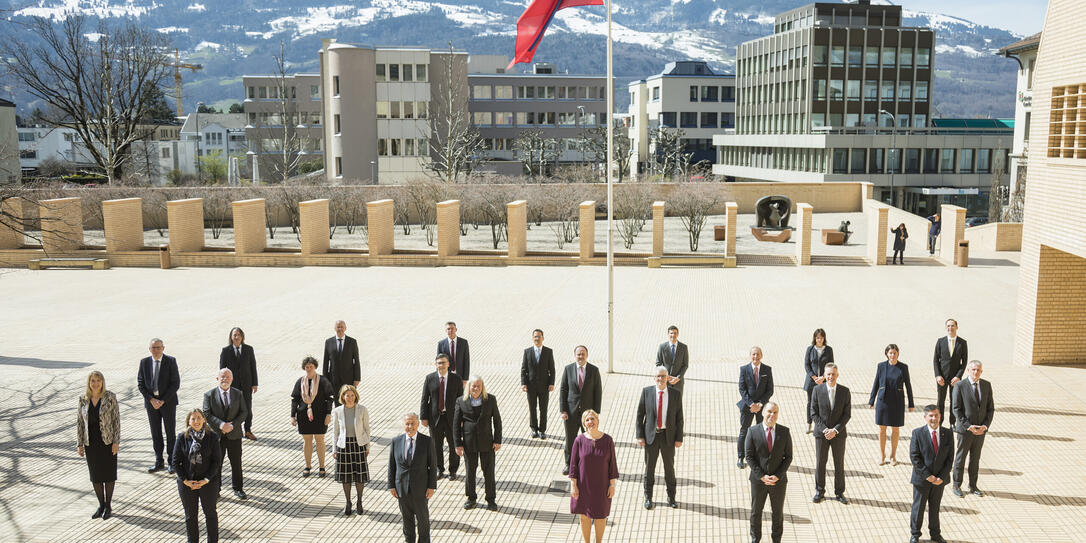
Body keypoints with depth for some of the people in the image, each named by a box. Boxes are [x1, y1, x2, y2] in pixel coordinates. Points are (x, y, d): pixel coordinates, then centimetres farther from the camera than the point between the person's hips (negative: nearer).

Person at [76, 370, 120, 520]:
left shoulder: (110, 397, -11)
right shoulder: (83, 399, -3)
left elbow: (116, 419, -8)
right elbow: (79, 421, 3)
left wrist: (116, 441, -12)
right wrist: (79, 444, -1)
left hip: (107, 442, -3)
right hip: (90, 443, 3)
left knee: (108, 474, 7)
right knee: (95, 475, 11)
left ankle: (108, 506, 21)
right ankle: (101, 505, 26)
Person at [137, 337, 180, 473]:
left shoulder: (171, 361, -6)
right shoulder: (144, 362, 3)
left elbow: (176, 383, -9)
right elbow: (140, 383, 3)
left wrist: (163, 400, -14)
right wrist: (151, 399, -10)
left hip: (168, 401, -3)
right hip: (151, 402, 3)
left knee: (170, 433, 5)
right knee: (155, 433, 9)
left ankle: (171, 462, 15)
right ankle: (158, 462, 19)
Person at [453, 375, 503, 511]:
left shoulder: (490, 400, -3)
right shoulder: (461, 401, -3)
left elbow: (497, 420, 2)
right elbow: (456, 423, 0)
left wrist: (497, 440, -2)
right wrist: (458, 444, -4)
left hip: (486, 442, 0)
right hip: (469, 442, 0)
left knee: (489, 471, 6)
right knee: (470, 471, 12)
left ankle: (491, 499, 20)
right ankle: (471, 498, 29)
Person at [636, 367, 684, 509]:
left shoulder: (676, 394, -5)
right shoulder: (646, 392, -6)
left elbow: (679, 418, -1)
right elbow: (639, 415, -2)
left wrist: (679, 438, -5)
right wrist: (639, 436, -7)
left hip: (668, 436, 0)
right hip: (651, 435, 0)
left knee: (669, 467, 12)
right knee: (649, 466, 10)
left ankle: (671, 497, 28)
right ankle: (648, 497, 25)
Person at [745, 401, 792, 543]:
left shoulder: (784, 432, -6)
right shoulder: (753, 432, -10)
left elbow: (788, 457, -4)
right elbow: (749, 457, -8)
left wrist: (777, 476, -14)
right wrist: (762, 476, -15)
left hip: (779, 480, 1)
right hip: (758, 480, -1)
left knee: (778, 512, 16)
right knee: (756, 511, 14)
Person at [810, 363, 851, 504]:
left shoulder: (845, 391, -5)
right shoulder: (818, 390, -6)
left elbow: (847, 414, -4)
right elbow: (814, 412, -4)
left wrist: (835, 430, -13)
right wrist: (824, 429, -13)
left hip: (838, 433, 0)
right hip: (821, 433, 0)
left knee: (839, 463, 9)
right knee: (820, 463, 8)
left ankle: (839, 492, 22)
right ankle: (819, 491, 21)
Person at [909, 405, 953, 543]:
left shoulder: (947, 434, -2)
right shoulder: (918, 433, -10)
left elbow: (949, 458, -2)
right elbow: (914, 457, -12)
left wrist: (942, 477, -11)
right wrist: (927, 475, -16)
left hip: (939, 479, 2)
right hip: (921, 479, -2)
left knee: (935, 507, 16)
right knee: (918, 507, 9)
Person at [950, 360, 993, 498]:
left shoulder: (987, 385, 2)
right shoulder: (960, 386, -10)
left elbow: (990, 408, 4)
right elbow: (956, 409, -11)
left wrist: (985, 426, -8)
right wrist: (968, 426, -17)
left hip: (981, 430, 4)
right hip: (965, 430, -4)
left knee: (975, 459, 15)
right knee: (960, 458, 8)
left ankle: (973, 486, 28)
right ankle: (957, 486, 20)